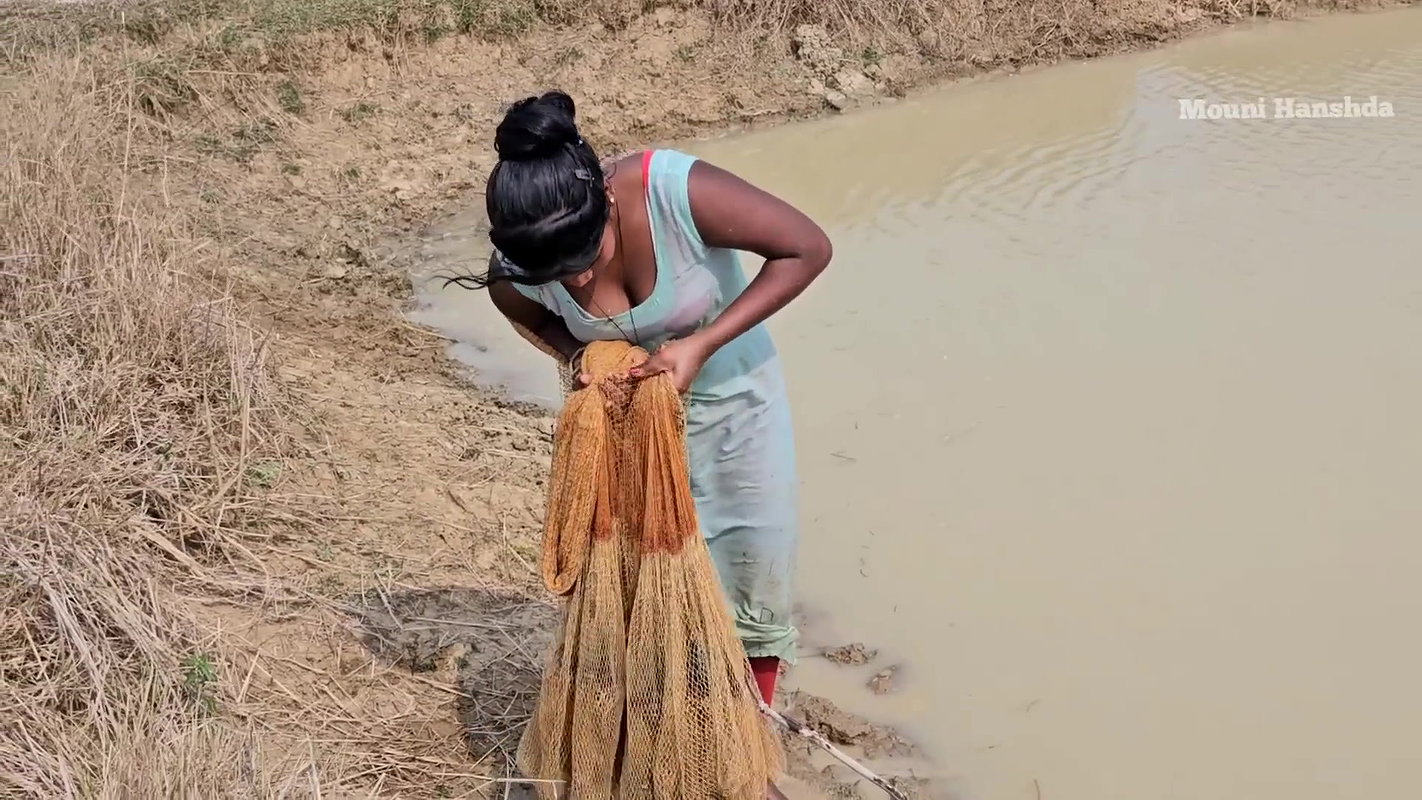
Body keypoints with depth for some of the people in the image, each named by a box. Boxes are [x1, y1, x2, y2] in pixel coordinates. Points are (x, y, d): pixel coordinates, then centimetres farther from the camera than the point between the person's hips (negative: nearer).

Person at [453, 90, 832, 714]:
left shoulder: (679, 191, -37)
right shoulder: (515, 268, -25)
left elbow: (808, 248, -27)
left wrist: (701, 345, -33)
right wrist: (581, 358, -22)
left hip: (731, 389, -1)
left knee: (757, 572, 6)